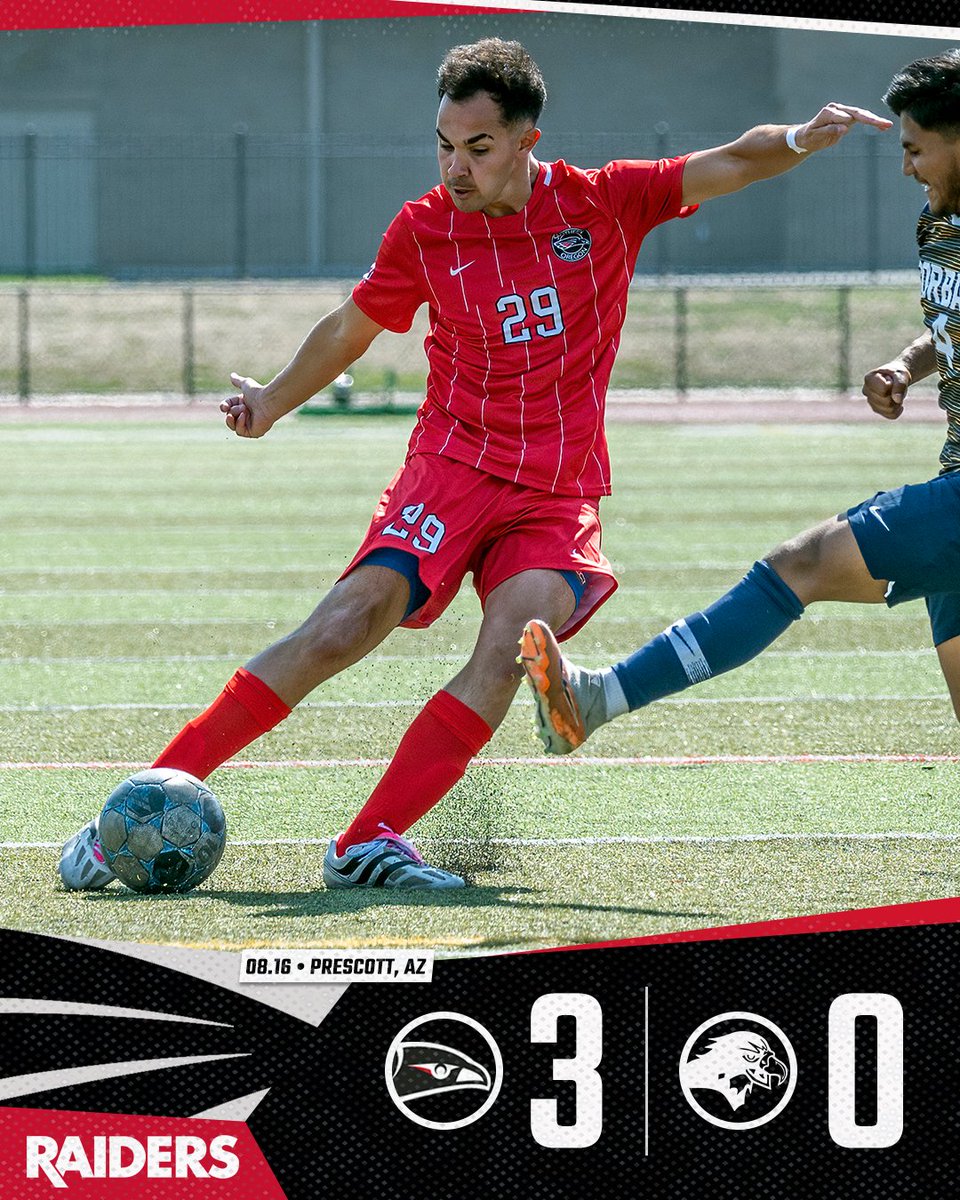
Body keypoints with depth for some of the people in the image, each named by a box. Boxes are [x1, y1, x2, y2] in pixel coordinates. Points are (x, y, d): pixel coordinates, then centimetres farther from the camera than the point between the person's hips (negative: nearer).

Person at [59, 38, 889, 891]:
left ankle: (369, 845, -23)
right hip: (453, 466, -1)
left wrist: (800, 140, -21)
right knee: (343, 629, -20)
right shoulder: (423, 229, 1)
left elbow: (730, 165, -3)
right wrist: (275, 399, 11)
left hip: (561, 494, 1)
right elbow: (351, 329, 17)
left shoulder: (606, 204, -1)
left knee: (508, 652, -26)